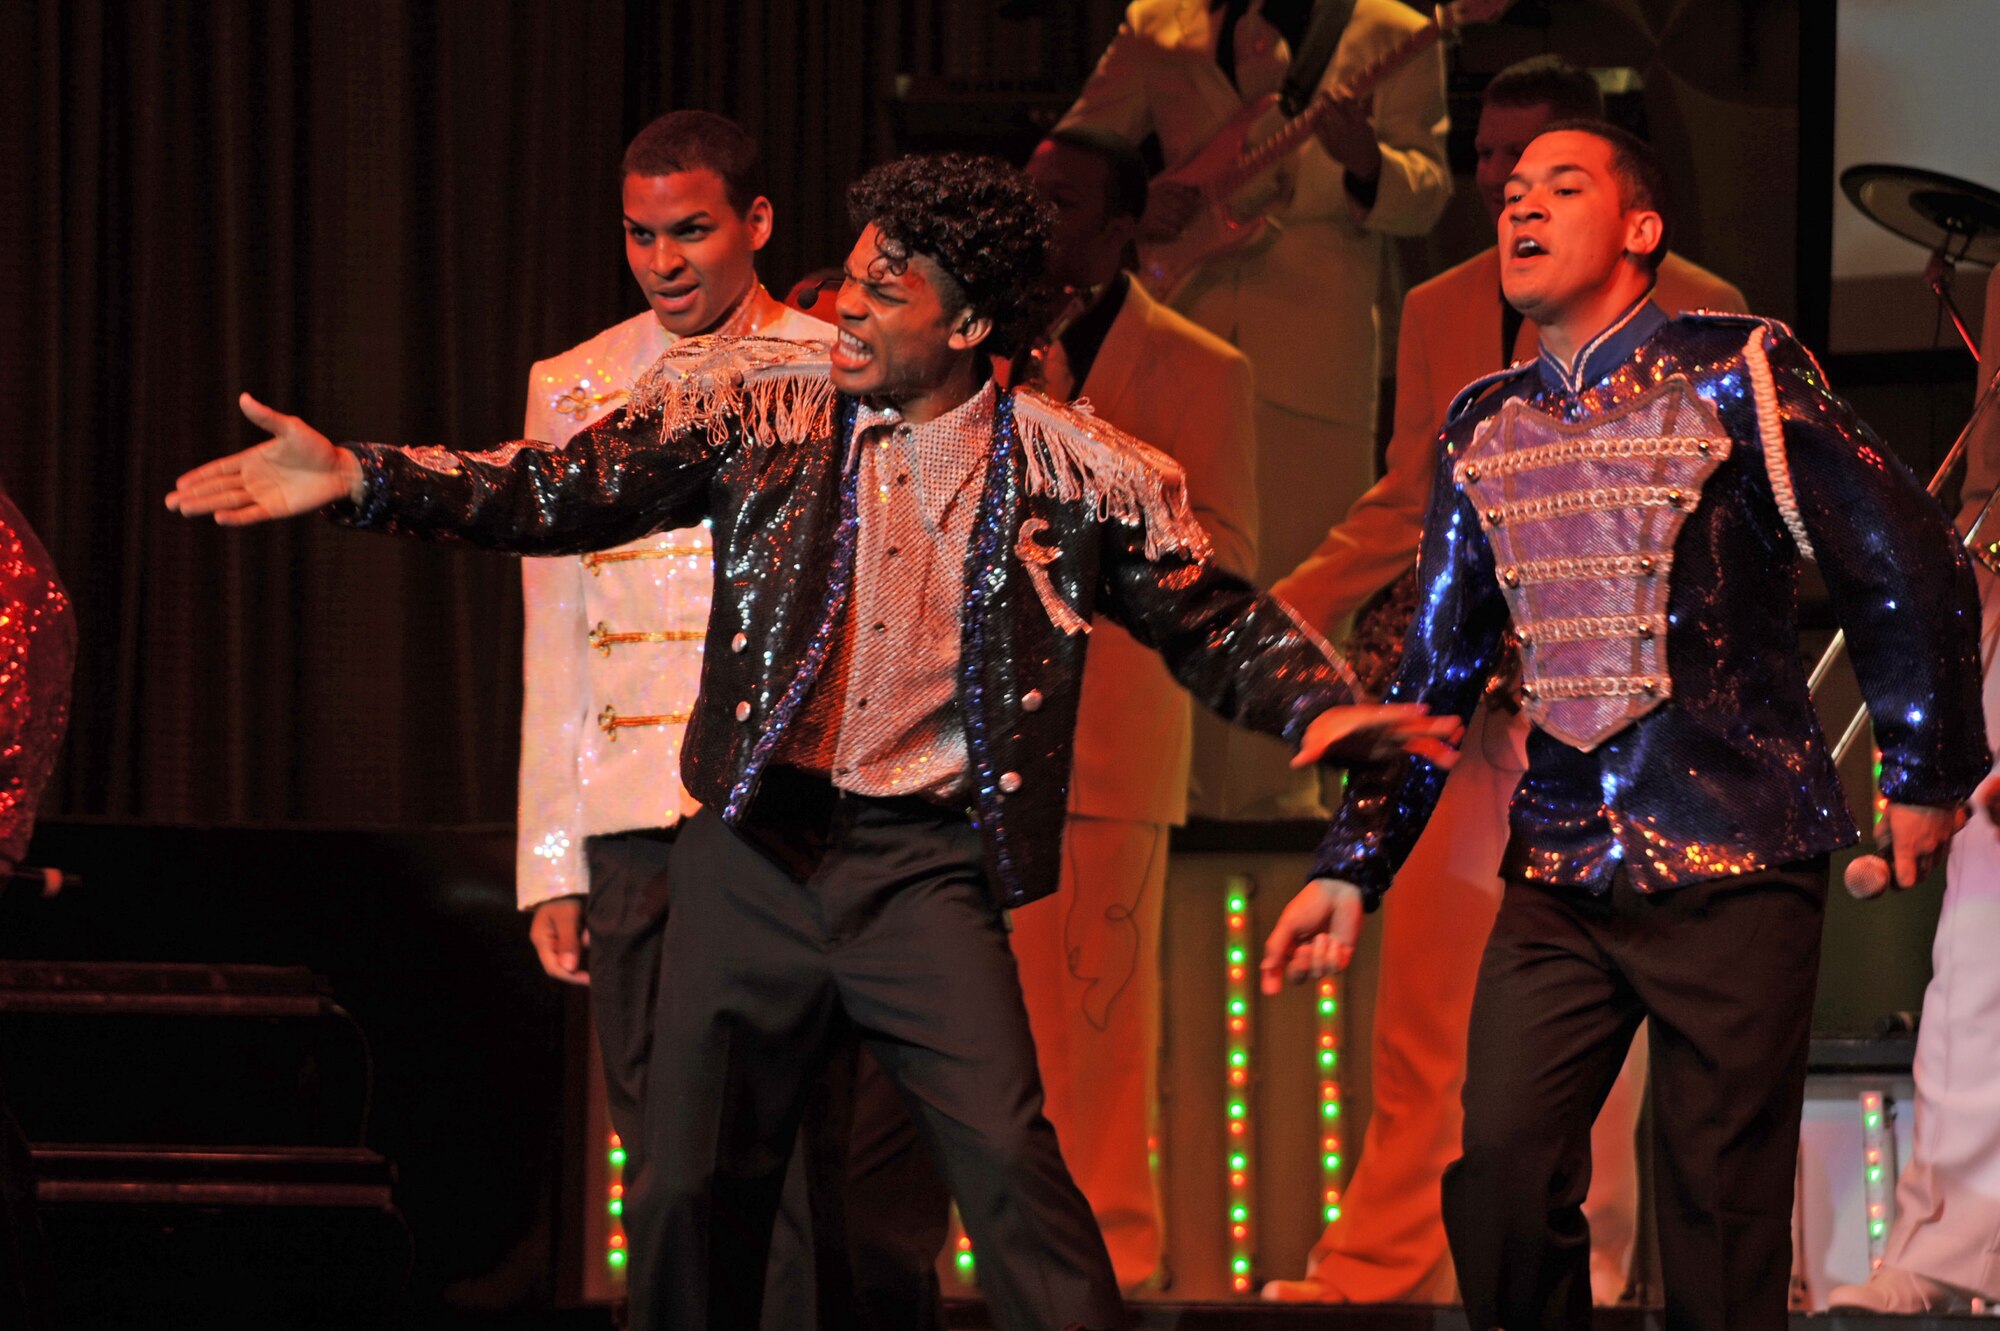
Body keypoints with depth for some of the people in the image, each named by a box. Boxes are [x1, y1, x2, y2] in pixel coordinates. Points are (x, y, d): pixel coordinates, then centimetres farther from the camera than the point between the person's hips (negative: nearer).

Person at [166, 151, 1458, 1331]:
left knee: (1008, 1158, -16)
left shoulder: (1077, 474, -1)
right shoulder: (754, 406, 2)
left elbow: (1218, 623, 8)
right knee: (693, 1187, 5)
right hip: (753, 849, 2)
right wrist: (357, 478, -9)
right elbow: (564, 492, 1)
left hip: (924, 859, -2)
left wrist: (1329, 709, -11)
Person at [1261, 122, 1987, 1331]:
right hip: (1560, 876, 5)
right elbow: (1436, 669, 16)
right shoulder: (1486, 430, 12)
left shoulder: (1736, 374, -4)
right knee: (1502, 1173, -8)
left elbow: (1911, 571, -3)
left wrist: (1926, 777, -1)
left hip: (1736, 868, -4)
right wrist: (1354, 866, 11)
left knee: (1720, 1205, -4)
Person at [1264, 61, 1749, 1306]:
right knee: (1422, 993, 1)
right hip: (1461, 697, 4)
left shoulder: (1692, 313, 1)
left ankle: (1580, 1261, 7)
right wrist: (1275, 613, 11)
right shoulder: (1439, 312, 13)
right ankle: (1385, 1260, 5)